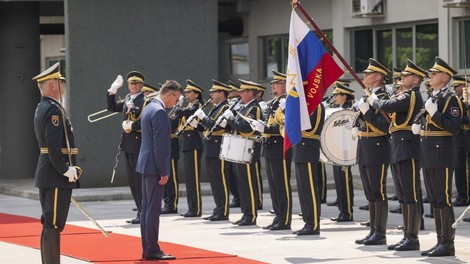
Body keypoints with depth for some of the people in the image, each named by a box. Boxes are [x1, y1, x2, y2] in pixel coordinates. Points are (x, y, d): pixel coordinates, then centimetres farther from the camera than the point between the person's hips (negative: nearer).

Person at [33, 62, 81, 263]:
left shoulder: (42, 108, 16)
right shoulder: (54, 109, -16)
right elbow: (54, 145, -25)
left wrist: (68, 168, 16)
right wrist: (66, 170, -18)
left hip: (47, 176, 10)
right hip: (56, 178, -10)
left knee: (50, 224, 15)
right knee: (53, 224, -9)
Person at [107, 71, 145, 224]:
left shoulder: (145, 101, -10)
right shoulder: (127, 99, 15)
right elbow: (111, 107, 21)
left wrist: (132, 126, -15)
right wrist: (112, 91, 11)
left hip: (139, 144, -8)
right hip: (128, 144, 8)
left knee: (139, 180, -7)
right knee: (133, 181, 11)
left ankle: (143, 214, -2)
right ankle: (141, 213, 17)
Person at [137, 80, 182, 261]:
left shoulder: (150, 108, 15)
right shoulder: (159, 112, -17)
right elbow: (160, 145, -20)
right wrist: (163, 172, -18)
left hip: (146, 165, 10)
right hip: (154, 166, -10)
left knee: (147, 209, 11)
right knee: (153, 210, -7)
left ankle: (147, 249, 15)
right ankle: (152, 250, -5)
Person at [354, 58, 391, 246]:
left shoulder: (383, 98, -12)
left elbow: (385, 126, -22)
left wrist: (366, 111, -24)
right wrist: (357, 129, 11)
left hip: (377, 151, -9)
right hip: (364, 151, 9)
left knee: (378, 193, -5)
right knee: (370, 193, 12)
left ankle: (380, 234, -1)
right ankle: (373, 231, 18)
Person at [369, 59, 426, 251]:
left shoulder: (411, 96, -11)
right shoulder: (406, 96, 20)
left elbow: (386, 106, -21)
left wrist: (373, 100, -2)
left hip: (408, 149, -10)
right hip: (398, 150, 10)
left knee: (411, 195, -8)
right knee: (403, 197, 11)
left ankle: (413, 238, -7)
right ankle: (407, 236, 15)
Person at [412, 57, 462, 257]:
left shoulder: (450, 99, -9)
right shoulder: (431, 98, 17)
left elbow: (454, 127, -20)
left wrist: (434, 113, -22)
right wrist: (418, 128, 9)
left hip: (442, 156, -9)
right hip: (428, 156, 9)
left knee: (444, 200, -6)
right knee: (434, 201, 11)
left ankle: (448, 244, -3)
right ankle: (440, 241, 17)